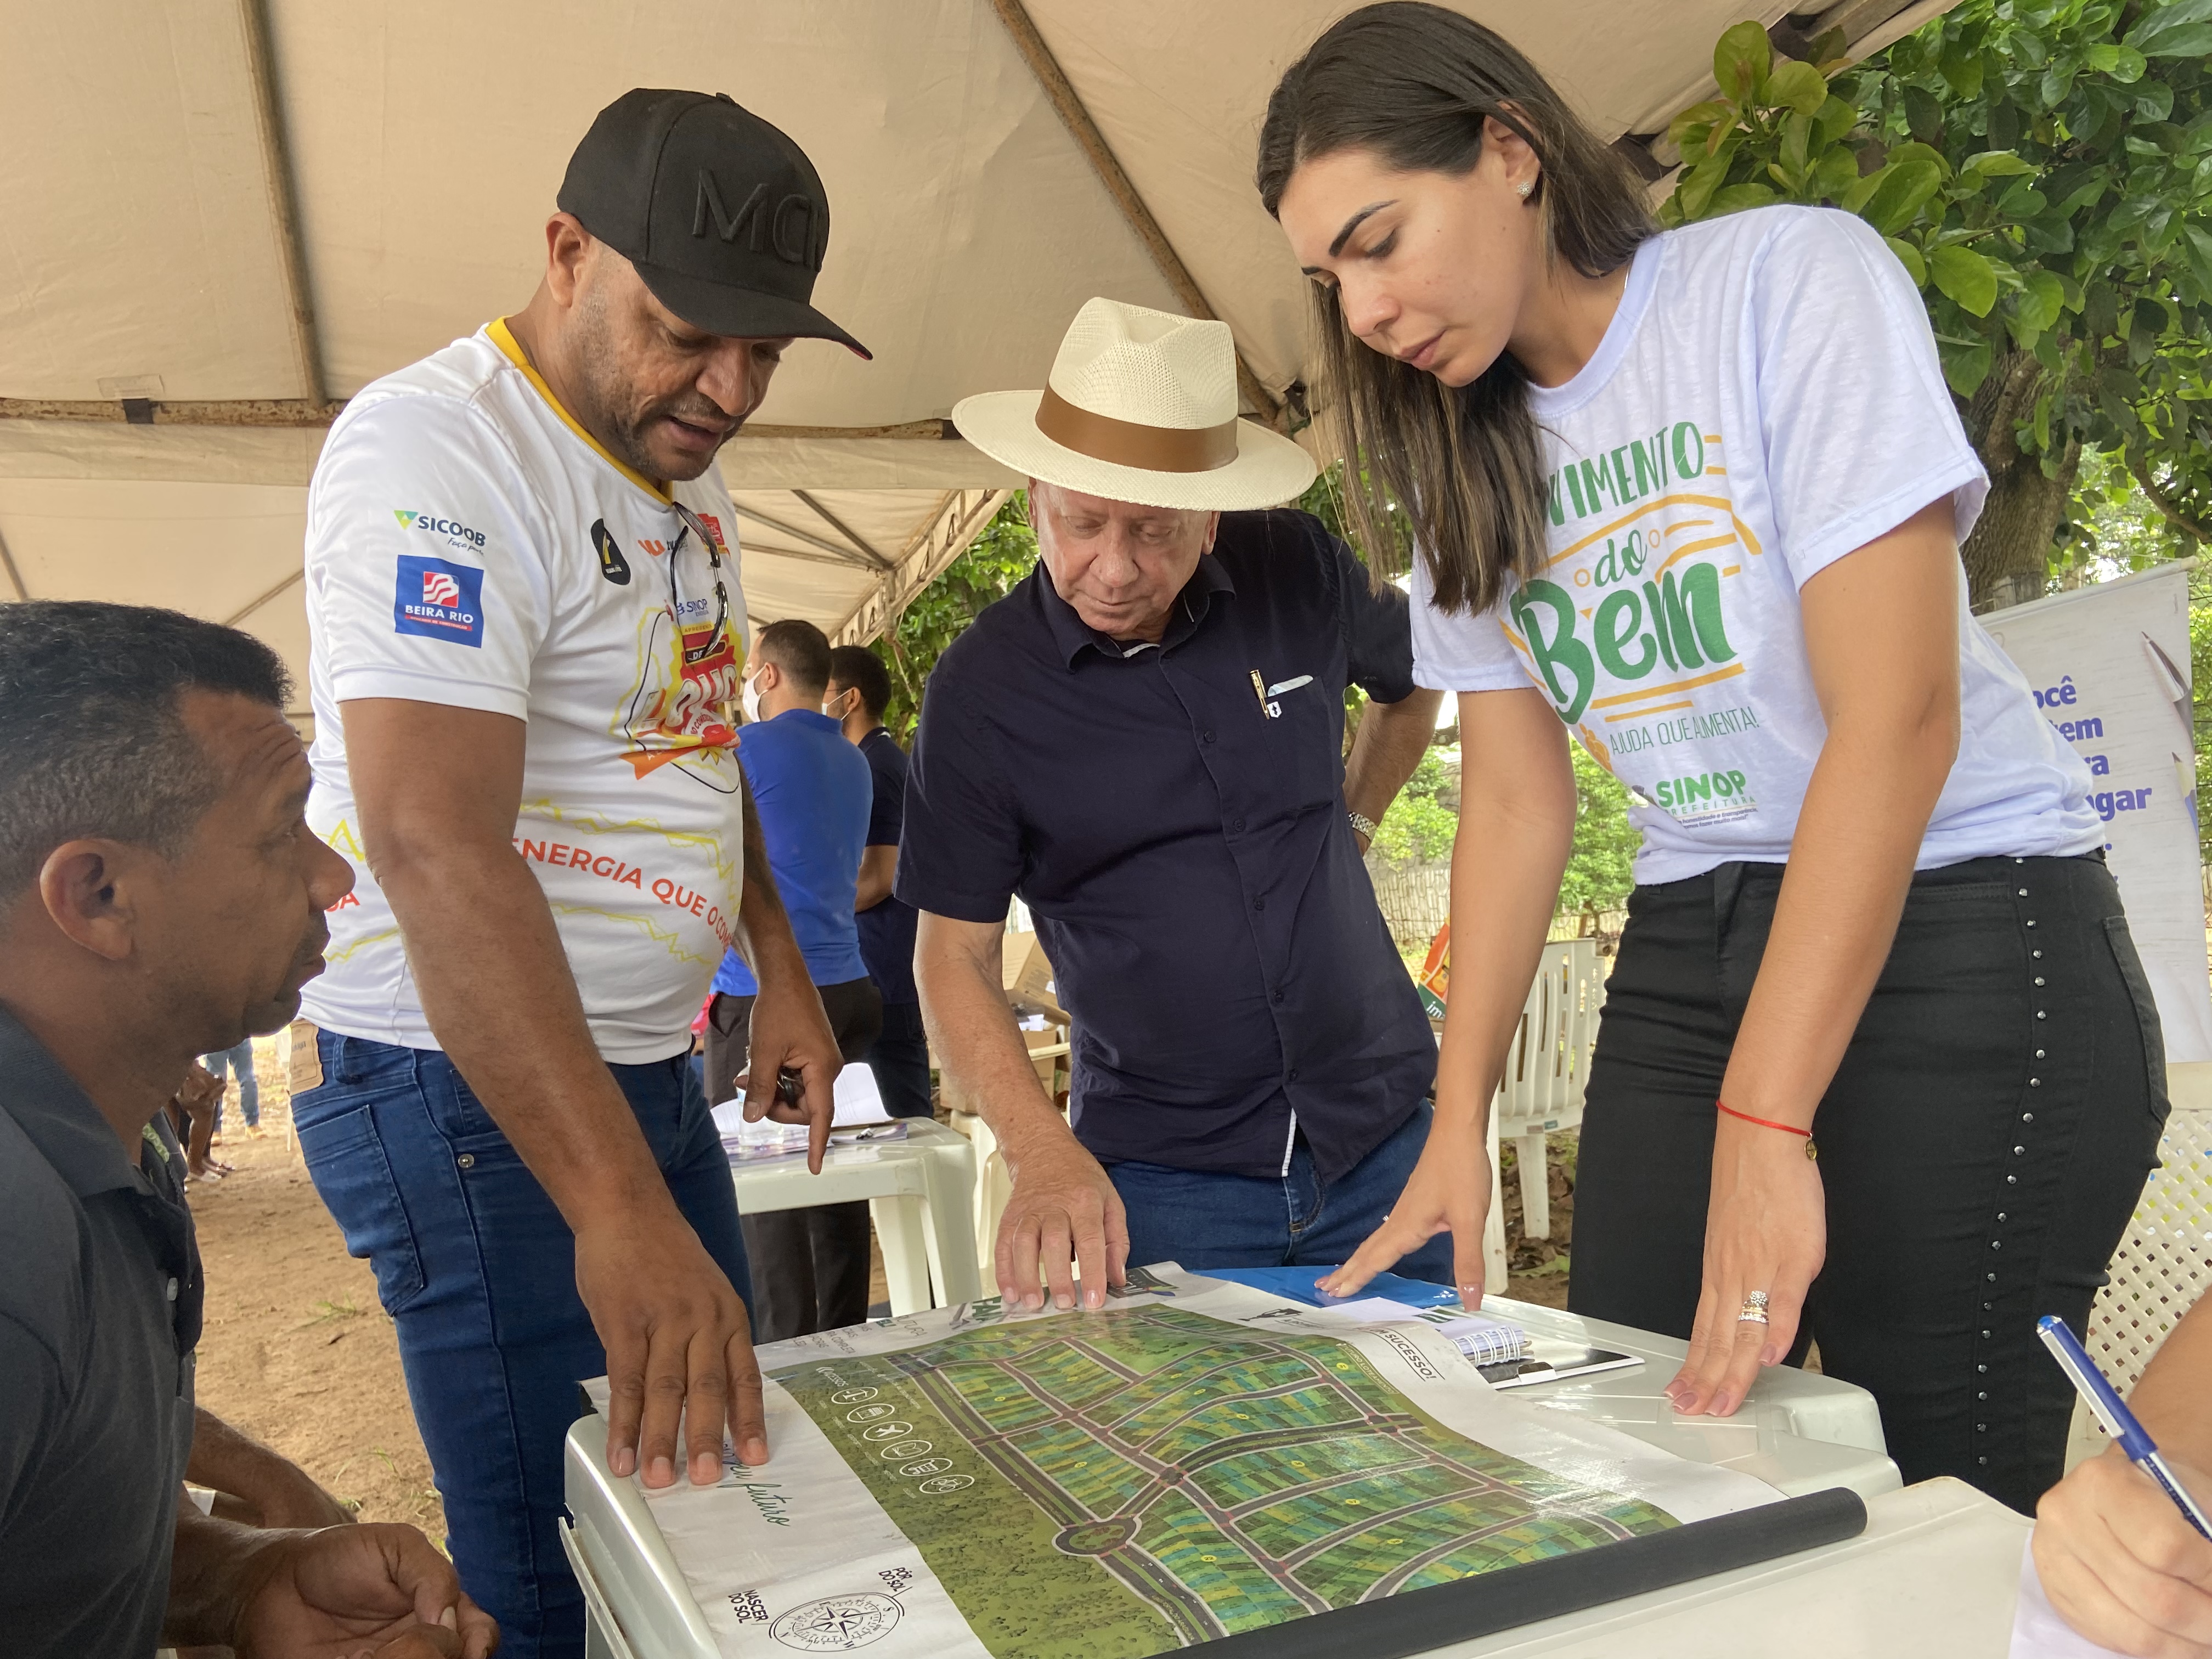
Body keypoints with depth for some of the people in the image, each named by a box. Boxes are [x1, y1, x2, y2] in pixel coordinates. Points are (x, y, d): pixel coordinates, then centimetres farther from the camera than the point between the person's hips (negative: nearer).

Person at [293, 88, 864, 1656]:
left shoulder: (685, 473, 10)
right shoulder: (434, 454, -19)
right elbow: (434, 844, -30)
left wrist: (780, 967, 12)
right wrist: (616, 1206, -35)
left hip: (644, 1064, 9)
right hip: (466, 1091, -8)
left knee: (730, 1466, 17)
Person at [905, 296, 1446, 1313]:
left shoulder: (1299, 573, -4)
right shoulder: (981, 688, -10)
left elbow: (1413, 682, 19)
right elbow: (953, 954, -8)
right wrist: (1043, 1154, -21)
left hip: (1384, 1139, 3)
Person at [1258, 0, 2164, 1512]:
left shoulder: (1793, 277, -10)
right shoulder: (1470, 461, 7)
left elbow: (1897, 714, -18)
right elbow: (1517, 802, 6)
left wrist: (1762, 1120, -21)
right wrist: (1458, 1123, 0)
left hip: (1961, 927, -5)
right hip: (1689, 948, 5)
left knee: (1930, 1487, -6)